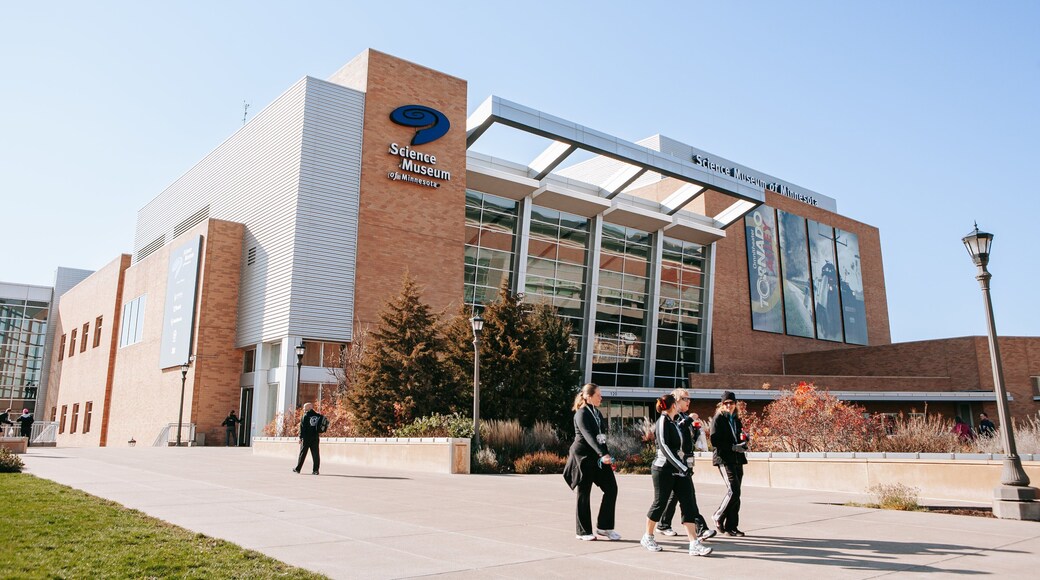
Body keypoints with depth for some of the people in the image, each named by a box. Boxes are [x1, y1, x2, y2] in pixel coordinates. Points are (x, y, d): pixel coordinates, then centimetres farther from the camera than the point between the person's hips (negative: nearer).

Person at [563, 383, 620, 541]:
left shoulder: (597, 413, 13)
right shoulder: (581, 414, -13)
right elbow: (589, 436, -26)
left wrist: (607, 456, 13)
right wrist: (603, 454, -38)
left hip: (598, 457, 8)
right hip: (583, 456, -8)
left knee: (611, 488, 0)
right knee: (584, 494, 1)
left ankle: (604, 527, 10)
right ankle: (583, 531, 13)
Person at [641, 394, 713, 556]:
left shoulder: (673, 423, 15)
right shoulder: (662, 422, -12)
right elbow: (664, 447, -22)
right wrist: (681, 467, -26)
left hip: (678, 469, 8)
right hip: (664, 469, -8)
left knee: (688, 503, -2)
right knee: (660, 502, 3)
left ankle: (694, 544, -5)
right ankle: (648, 537, 21)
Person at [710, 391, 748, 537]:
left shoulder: (736, 420, 18)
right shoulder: (718, 419, -3)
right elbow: (715, 441, -12)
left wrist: (744, 439, 2)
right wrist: (734, 447, -18)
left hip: (737, 459, 7)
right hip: (724, 459, -7)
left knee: (736, 493, 6)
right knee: (734, 490, -17)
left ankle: (731, 526, 12)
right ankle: (718, 517, 2)